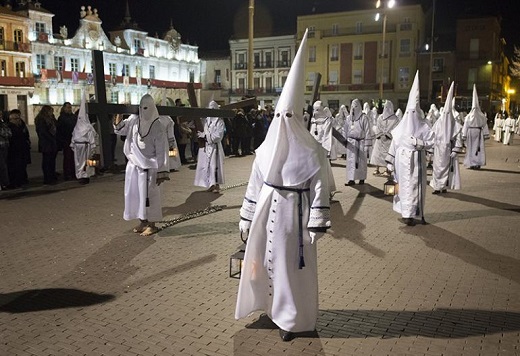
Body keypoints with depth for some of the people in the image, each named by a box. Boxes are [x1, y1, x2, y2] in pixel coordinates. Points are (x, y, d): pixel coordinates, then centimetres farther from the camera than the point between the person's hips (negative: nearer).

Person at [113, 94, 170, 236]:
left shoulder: (157, 127, -15)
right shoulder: (134, 120, -1)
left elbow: (161, 151, -15)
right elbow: (121, 129, 8)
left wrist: (161, 172, -17)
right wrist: (118, 122, -15)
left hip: (149, 167, -5)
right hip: (134, 166, 6)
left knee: (149, 195, 2)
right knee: (135, 194, 12)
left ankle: (152, 224, 14)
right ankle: (142, 221, 26)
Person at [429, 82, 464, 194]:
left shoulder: (455, 124, -1)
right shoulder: (438, 122, 1)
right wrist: (431, 146, -5)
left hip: (448, 150, -1)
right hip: (438, 150, 1)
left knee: (446, 168, 7)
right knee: (437, 167, 4)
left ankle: (444, 186, 11)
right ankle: (437, 187, 9)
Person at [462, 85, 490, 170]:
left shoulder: (469, 116, -6)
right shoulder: (482, 116, -3)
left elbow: (465, 126, -5)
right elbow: (485, 126, -1)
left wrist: (464, 135, 0)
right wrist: (486, 135, 4)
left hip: (470, 132, -1)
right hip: (479, 133, 1)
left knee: (470, 148, 7)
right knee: (479, 148, 6)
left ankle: (471, 163, 7)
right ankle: (478, 163, 3)